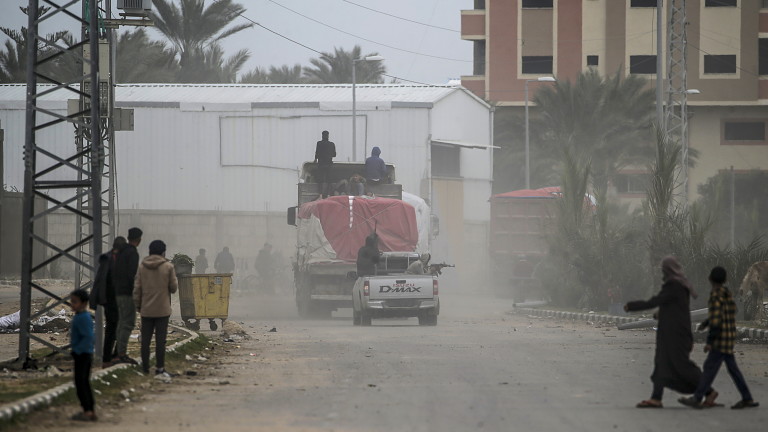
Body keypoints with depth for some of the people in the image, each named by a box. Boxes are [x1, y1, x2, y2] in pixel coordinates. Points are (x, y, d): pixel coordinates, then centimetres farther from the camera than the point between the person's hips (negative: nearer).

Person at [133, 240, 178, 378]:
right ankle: (159, 368, -3)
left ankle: (145, 367, 12)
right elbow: (173, 288, -2)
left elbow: (137, 288, 3)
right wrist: (175, 278, 16)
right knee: (160, 340, -1)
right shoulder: (168, 267, -7)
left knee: (145, 339, 9)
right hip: (162, 309, -3)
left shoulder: (142, 267, 2)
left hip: (146, 309, 3)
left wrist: (137, 304, 13)